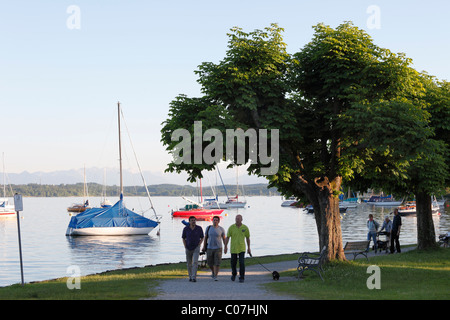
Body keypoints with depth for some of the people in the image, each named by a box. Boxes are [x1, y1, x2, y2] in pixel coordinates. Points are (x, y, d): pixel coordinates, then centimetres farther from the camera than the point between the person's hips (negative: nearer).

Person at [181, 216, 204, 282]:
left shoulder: (199, 228, -8)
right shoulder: (186, 229, -7)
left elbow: (202, 237, 5)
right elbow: (183, 238, 6)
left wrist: (198, 245, -7)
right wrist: (185, 247, -4)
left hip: (196, 248, -2)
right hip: (188, 249, 2)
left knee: (195, 262, -17)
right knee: (189, 263, 10)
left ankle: (194, 277, -19)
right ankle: (190, 276, 28)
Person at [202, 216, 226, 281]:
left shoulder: (221, 229, -3)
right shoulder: (208, 228, 1)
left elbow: (224, 239, 4)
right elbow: (205, 238, 6)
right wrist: (204, 246, 1)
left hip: (218, 248, -2)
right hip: (210, 248, 2)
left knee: (217, 263, -11)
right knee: (210, 263, 7)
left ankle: (215, 277, -6)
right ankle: (213, 272, 37)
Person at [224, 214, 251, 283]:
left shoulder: (245, 228, -4)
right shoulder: (231, 227, -6)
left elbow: (247, 238, 8)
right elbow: (227, 237, 1)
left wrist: (248, 248, 9)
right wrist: (225, 247, -3)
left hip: (242, 249, -1)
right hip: (233, 248, 1)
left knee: (242, 263, -13)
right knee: (233, 263, 10)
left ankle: (241, 278, -3)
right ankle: (234, 273, 39)